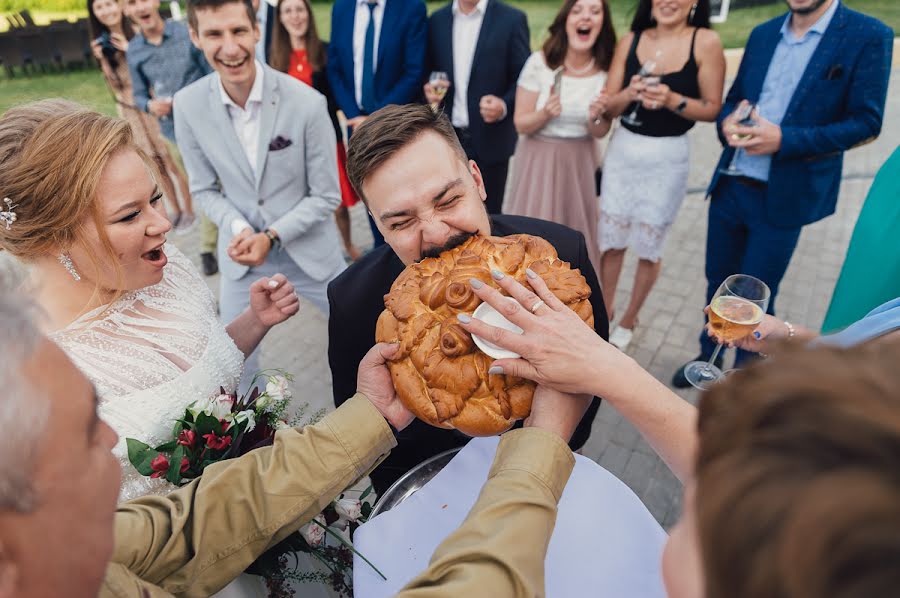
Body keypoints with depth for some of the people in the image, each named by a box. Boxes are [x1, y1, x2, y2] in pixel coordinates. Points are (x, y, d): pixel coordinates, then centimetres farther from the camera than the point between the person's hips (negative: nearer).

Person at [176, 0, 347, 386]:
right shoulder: (188, 106, -10)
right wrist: (238, 228, -18)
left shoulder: (307, 103, -19)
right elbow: (204, 190, 1)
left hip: (311, 251, -2)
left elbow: (326, 196, -11)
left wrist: (272, 236, -21)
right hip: (242, 258, 2)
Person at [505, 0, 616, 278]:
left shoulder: (606, 68, -7)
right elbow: (521, 124, -10)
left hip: (578, 163, 2)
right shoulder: (539, 62, -14)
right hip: (538, 161, -2)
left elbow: (600, 133, 1)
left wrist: (595, 118, -22)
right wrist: (545, 113, -29)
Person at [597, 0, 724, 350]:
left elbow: (713, 109, -5)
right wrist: (630, 92, -19)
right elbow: (608, 107, 1)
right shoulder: (631, 41, 1)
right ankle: (605, 309, 32)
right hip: (623, 150, 3)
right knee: (611, 239, 9)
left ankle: (629, 320, 29)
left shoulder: (705, 42, -7)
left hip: (667, 158, -3)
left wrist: (672, 100, -21)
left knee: (648, 247, 7)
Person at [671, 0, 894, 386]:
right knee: (718, 282, 16)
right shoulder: (763, 34, 8)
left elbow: (866, 122, -10)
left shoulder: (868, 36, -7)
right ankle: (709, 356, 38)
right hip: (729, 187, 5)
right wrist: (728, 123, -9)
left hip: (785, 196, -4)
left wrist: (784, 139, -22)